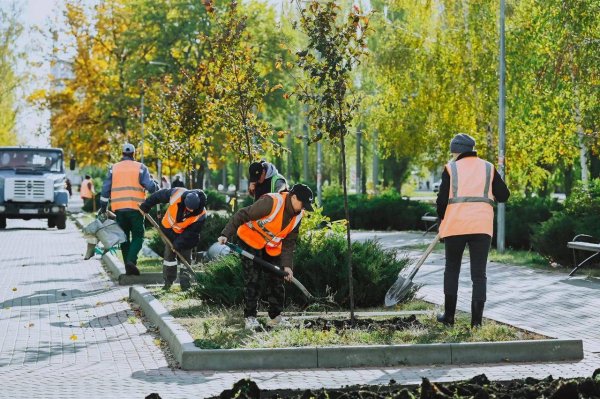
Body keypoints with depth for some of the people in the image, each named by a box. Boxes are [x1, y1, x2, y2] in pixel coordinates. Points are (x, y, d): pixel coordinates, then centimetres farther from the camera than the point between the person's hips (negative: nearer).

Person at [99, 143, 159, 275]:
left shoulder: (114, 168, 10)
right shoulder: (140, 168, 0)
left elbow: (106, 189, 8)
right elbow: (150, 186, -8)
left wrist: (103, 207, 15)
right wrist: (156, 187, 14)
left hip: (119, 208, 3)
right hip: (135, 208, -3)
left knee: (124, 237, 12)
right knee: (138, 236, 5)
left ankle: (128, 268, 9)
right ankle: (131, 260, -18)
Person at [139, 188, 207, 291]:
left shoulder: (201, 215, -34)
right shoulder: (177, 194, -34)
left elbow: (192, 232, -23)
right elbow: (159, 195, -16)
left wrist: (179, 243, -25)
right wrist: (146, 205, -7)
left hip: (185, 233, -2)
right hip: (169, 228, 2)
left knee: (186, 256, -2)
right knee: (169, 254, 4)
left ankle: (185, 282, 5)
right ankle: (168, 281, 14)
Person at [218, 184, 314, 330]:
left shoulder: (297, 216, -6)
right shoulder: (271, 202, -29)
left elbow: (289, 243, 0)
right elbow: (242, 215, -26)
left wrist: (287, 265, -10)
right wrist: (226, 234, -30)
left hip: (272, 247, 7)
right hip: (251, 241, -7)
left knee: (277, 280, 5)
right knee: (252, 280, -8)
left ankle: (275, 316, 16)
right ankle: (250, 317, 2)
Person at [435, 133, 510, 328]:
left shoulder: (451, 168, 3)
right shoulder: (488, 168, 9)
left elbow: (442, 199, -1)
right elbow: (504, 195, 9)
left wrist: (442, 220, 15)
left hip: (455, 225, -1)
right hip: (482, 225, 1)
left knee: (452, 269, 14)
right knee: (479, 273, 5)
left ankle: (449, 316, 17)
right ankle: (476, 320, 1)